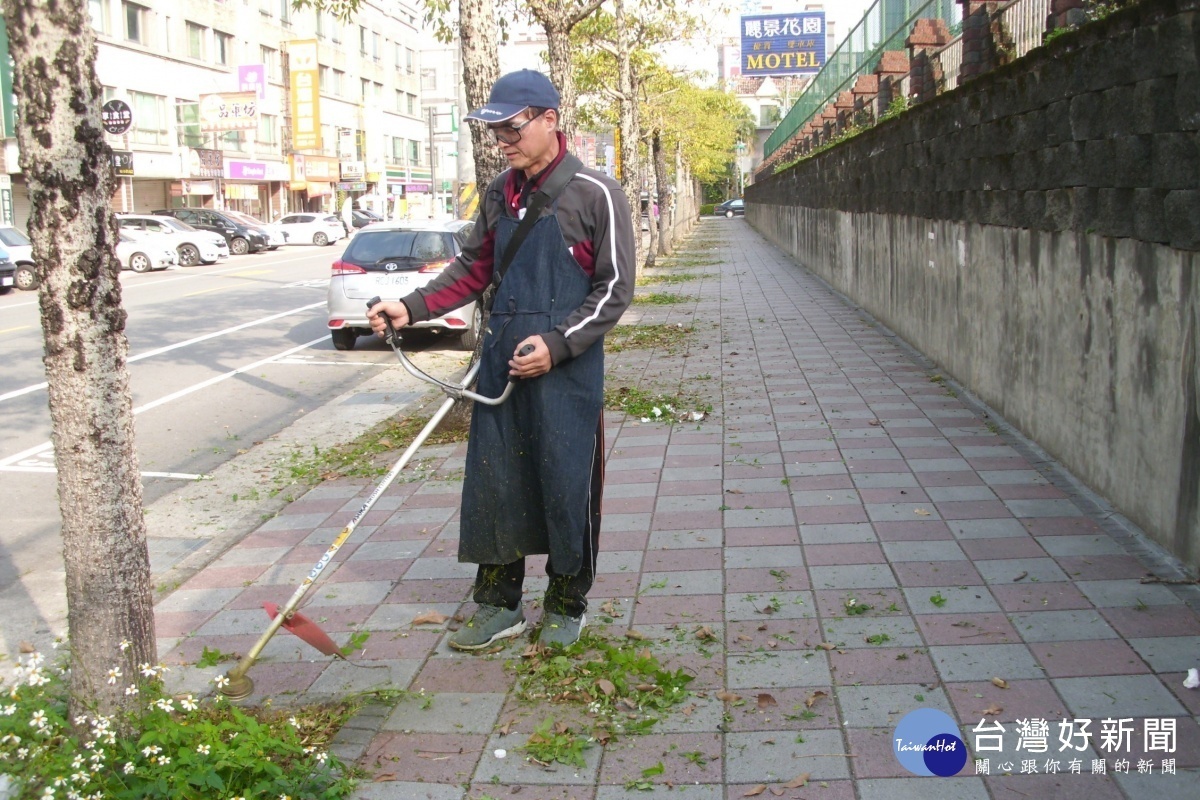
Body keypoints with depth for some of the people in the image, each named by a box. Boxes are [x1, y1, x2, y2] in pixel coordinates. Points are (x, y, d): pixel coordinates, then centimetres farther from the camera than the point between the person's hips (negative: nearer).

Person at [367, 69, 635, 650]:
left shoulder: (595, 193, -8)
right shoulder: (500, 193, 10)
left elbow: (615, 289, -8)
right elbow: (474, 269, 16)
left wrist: (556, 345, -17)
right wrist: (412, 308, 3)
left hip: (567, 368, -5)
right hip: (500, 362, 6)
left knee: (566, 484, 4)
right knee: (492, 481, 8)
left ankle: (567, 603, 23)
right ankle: (498, 604, 23)